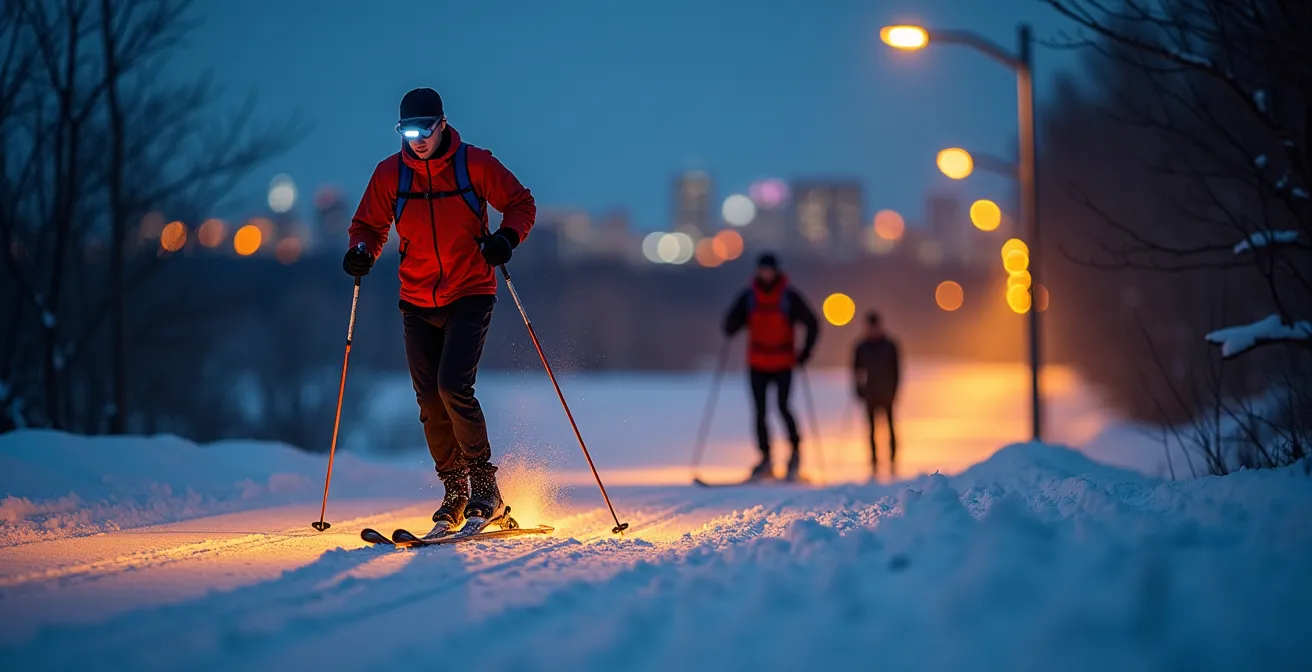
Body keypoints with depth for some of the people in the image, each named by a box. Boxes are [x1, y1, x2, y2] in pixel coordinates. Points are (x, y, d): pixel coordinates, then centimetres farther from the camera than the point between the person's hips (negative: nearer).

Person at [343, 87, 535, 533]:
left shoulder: (474, 164, -7)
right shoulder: (389, 174, 1)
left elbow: (521, 204, 2)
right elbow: (370, 225, 14)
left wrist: (507, 237, -18)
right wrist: (363, 251, -8)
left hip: (470, 296, -4)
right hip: (417, 304, 4)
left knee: (453, 386, -19)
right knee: (429, 401, 2)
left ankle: (484, 485, -5)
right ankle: (455, 491, 16)